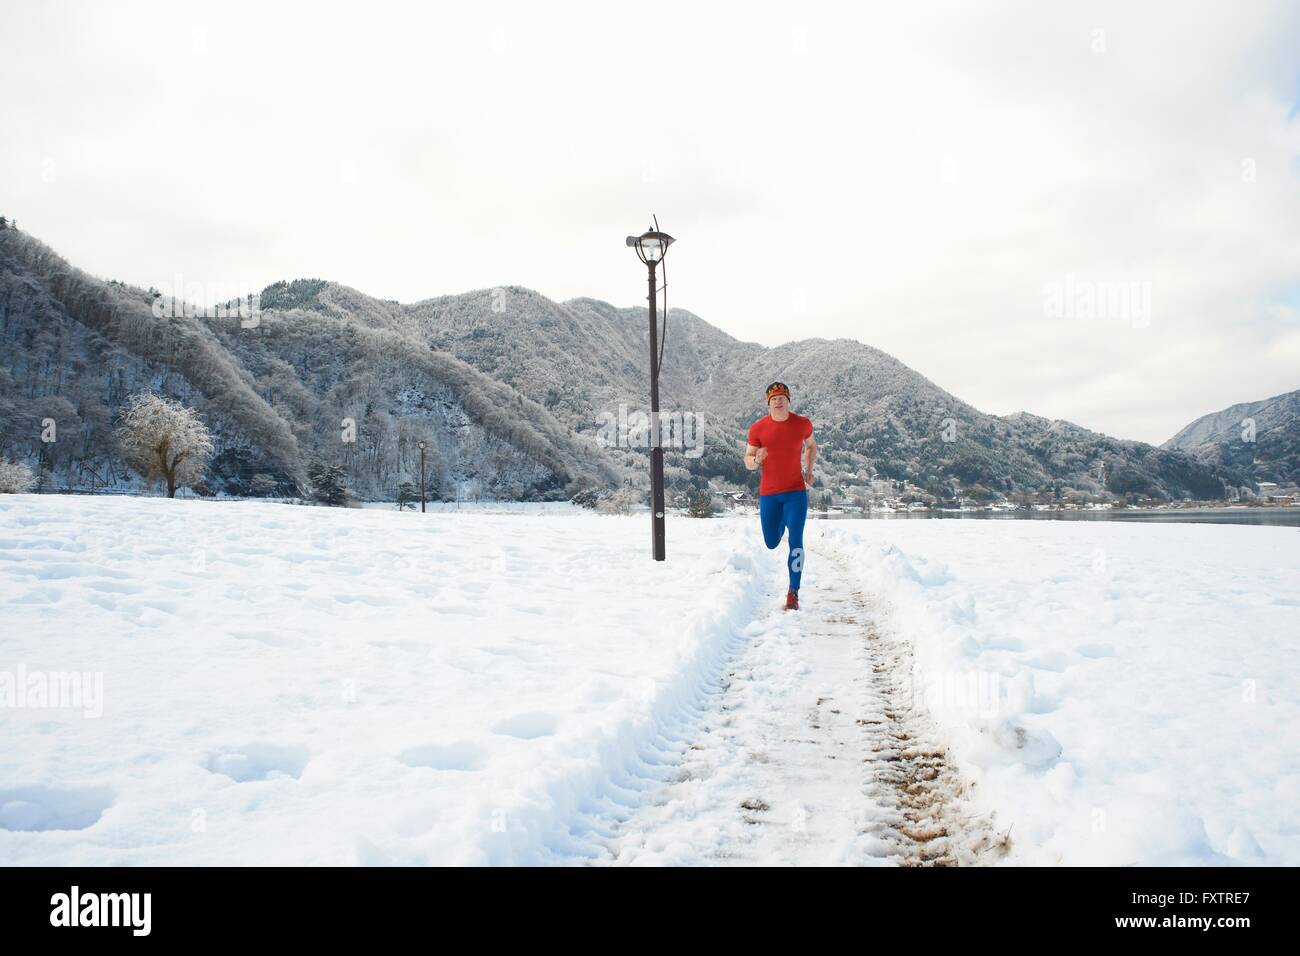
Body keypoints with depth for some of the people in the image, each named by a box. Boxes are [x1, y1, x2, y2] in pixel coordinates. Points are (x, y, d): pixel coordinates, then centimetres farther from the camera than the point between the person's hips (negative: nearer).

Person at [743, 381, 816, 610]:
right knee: (771, 544, 12)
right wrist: (757, 459, -22)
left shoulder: (803, 424, -2)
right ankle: (781, 523, 50)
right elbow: (748, 462, 1)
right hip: (769, 494, 1)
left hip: (796, 491, -1)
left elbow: (811, 446, 19)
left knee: (796, 542, -13)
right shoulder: (758, 428, -5)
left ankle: (793, 593, -5)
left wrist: (808, 470, 3)